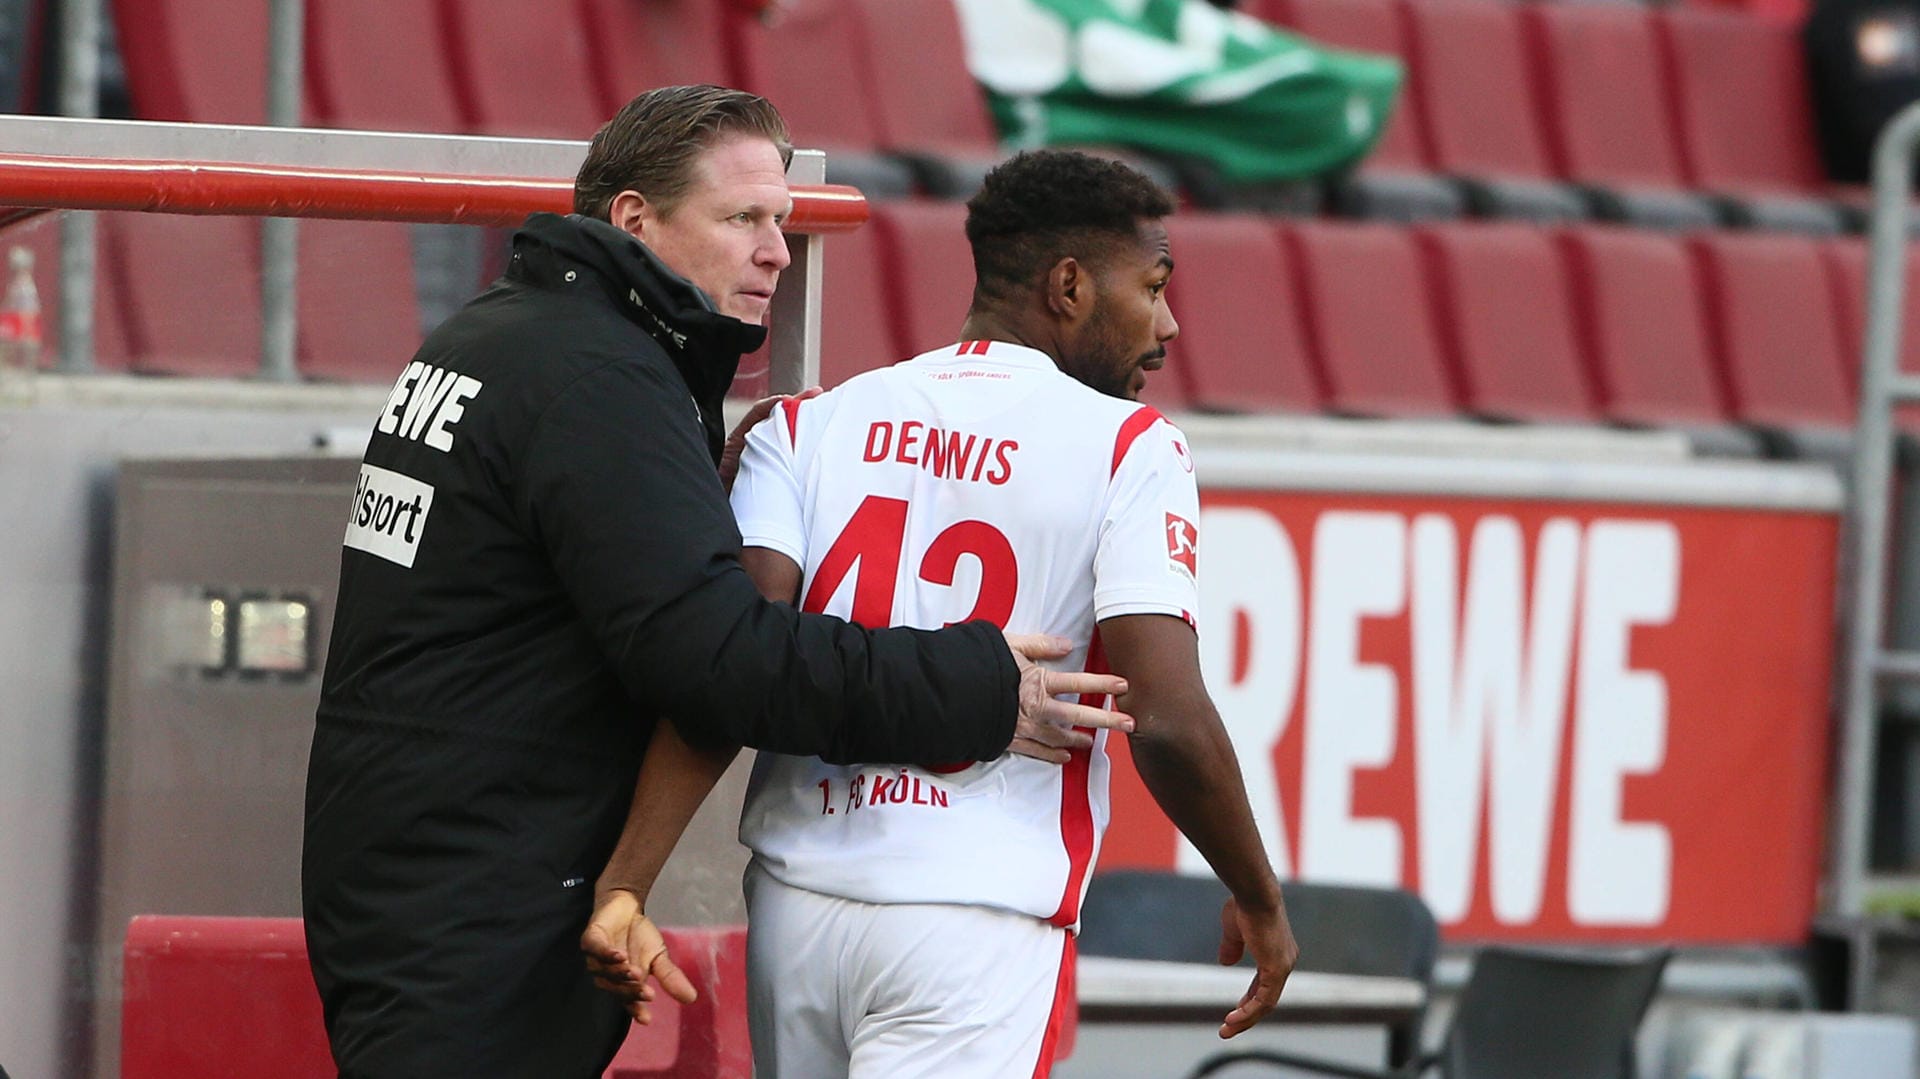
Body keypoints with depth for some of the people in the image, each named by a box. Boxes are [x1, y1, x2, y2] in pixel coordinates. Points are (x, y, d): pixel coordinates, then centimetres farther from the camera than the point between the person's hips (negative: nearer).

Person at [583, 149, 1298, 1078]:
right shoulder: (1128, 448, -2)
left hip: (792, 903, 5)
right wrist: (1259, 901, 5)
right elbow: (1167, 721, -10)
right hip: (980, 920, -5)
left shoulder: (809, 426, 8)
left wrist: (624, 888, -12)